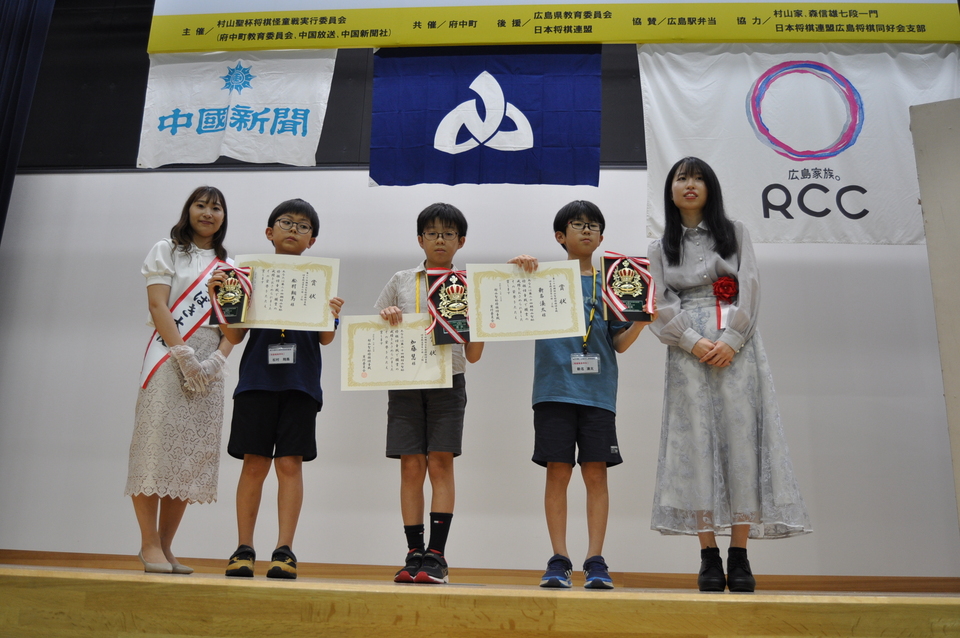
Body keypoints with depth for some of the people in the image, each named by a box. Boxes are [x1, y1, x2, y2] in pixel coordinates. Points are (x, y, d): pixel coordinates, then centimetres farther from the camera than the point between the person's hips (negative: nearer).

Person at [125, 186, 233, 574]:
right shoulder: (166, 252, 9)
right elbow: (158, 306, -3)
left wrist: (216, 359, -8)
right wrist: (184, 355, -14)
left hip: (209, 368, 4)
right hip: (168, 360, -3)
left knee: (194, 455, 0)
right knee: (157, 447, -10)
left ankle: (164, 546, 7)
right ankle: (150, 543, -4)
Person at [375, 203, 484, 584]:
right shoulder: (401, 281, 11)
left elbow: (473, 355, 8)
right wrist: (385, 318, -5)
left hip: (448, 382, -1)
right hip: (406, 381, 1)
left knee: (441, 463, -7)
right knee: (411, 466, 0)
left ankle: (436, 555, -2)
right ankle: (414, 553, 7)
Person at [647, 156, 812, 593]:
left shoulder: (735, 233, 16)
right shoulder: (661, 248, 17)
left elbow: (749, 288, 4)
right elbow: (660, 305, 5)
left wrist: (731, 340, -11)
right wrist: (693, 342, -12)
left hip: (735, 348, 0)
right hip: (688, 351, 0)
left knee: (740, 437, -8)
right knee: (696, 441, -7)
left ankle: (740, 557, -4)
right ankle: (709, 557, -5)